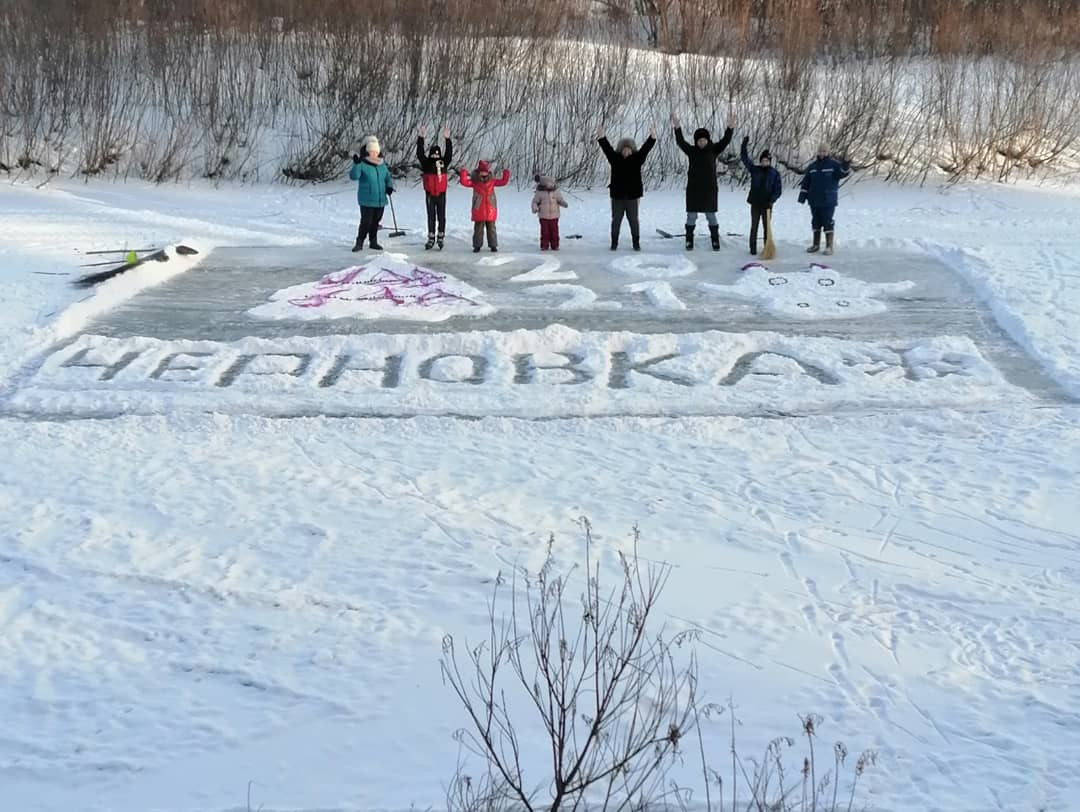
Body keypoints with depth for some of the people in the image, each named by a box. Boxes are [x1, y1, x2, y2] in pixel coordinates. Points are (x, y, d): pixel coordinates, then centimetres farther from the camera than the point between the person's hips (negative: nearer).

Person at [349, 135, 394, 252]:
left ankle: (373, 241, 25)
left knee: (376, 221, 13)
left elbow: (387, 176, 21)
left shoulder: (382, 164, 9)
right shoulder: (362, 164, -10)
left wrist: (389, 186, 2)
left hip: (380, 200, 6)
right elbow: (354, 176, -23)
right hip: (367, 200, -6)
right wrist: (356, 164, -37)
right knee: (366, 221, -9)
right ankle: (359, 243, 2)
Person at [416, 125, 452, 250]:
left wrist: (447, 139, -21)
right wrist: (421, 138, -21)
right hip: (430, 194, -1)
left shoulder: (443, 162, 1)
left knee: (441, 216, 6)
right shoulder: (426, 163, -2)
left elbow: (449, 153, -9)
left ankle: (441, 237, 13)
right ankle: (431, 238, 12)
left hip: (441, 193, 1)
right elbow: (419, 153, -12)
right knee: (431, 216, 7)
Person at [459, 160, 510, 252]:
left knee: (491, 228, 8)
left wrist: (506, 174, -4)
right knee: (478, 229, 4)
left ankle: (493, 245, 16)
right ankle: (477, 245, 13)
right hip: (478, 211, -2)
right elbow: (464, 182, -13)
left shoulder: (492, 181, 4)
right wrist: (464, 172, -21)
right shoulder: (474, 182, -2)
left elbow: (503, 182, 7)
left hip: (490, 211, 2)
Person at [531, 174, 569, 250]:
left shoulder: (556, 192, 1)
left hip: (554, 216, 2)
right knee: (544, 231, 1)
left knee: (554, 231, 4)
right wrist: (534, 208, -15)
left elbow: (560, 200, 4)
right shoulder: (539, 192, -6)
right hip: (543, 216, -2)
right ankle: (544, 245, 10)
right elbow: (535, 202, 2)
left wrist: (564, 203, -17)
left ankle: (554, 245, 13)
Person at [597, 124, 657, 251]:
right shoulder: (615, 158, 2)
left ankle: (636, 243, 13)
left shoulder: (636, 159, 2)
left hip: (632, 196, 0)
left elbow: (645, 149, -7)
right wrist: (602, 138, -21)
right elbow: (607, 149, -8)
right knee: (616, 220, 6)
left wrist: (652, 137, -18)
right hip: (617, 196, 0)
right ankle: (614, 243, 14)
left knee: (633, 220, 5)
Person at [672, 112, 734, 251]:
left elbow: (725, 140, -11)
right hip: (693, 189, 0)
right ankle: (689, 240, 11)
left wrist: (730, 128, -26)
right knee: (691, 215, 3)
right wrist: (677, 128, -28)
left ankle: (715, 240, 14)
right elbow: (680, 142, -13)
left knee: (711, 215, 7)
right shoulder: (692, 151, -1)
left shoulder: (713, 150, 0)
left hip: (709, 189, 0)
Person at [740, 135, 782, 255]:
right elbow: (744, 158, -2)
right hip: (755, 204, 1)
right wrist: (745, 144, -12)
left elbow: (778, 189, -3)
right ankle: (753, 248, 10)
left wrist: (771, 200, -17)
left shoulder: (774, 173, -2)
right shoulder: (754, 169, 1)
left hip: (767, 204, -1)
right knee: (754, 227, 5)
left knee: (767, 227, 5)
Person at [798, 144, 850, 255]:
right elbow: (806, 182, 12)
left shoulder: (834, 164, -3)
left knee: (828, 222, -5)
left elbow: (841, 173, -16)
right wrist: (803, 194, 7)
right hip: (814, 200, 5)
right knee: (816, 222, 13)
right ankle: (816, 244, 24)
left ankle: (829, 246, -1)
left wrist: (845, 168, -37)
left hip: (828, 201, -5)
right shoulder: (812, 166, 9)